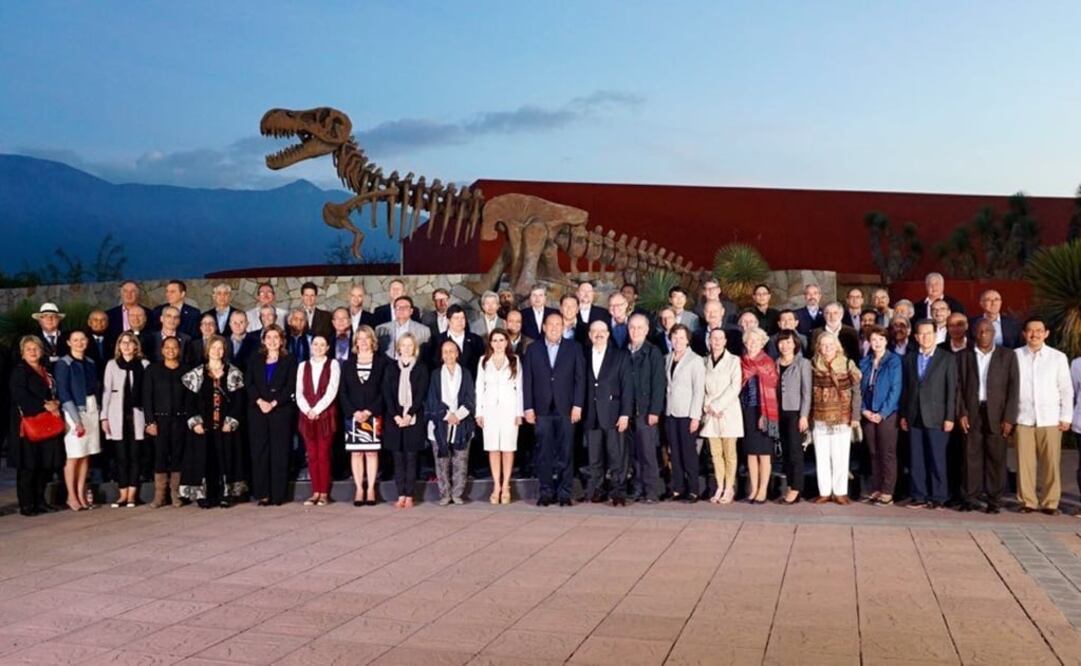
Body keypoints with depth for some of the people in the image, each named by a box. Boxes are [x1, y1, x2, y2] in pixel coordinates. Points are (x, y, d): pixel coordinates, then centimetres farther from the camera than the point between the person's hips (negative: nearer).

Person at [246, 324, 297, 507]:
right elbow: (248, 383, 5)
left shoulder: (289, 361, 8)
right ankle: (262, 494, 2)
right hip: (258, 410, 2)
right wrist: (259, 401, -10)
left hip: (281, 410, -2)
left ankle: (278, 494, -1)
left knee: (280, 452, -4)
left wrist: (273, 403, -12)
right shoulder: (255, 360, 15)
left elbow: (290, 387, -1)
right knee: (259, 452, -1)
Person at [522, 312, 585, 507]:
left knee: (565, 452, 0)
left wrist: (577, 405, -5)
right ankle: (546, 492, 8)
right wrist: (528, 407, -1)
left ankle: (564, 493, 5)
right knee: (544, 453, 2)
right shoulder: (533, 350, 9)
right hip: (542, 409, 1)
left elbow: (580, 378, 3)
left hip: (566, 409, -1)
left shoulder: (574, 348, 7)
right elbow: (527, 380, 6)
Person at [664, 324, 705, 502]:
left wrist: (695, 416, -13)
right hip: (670, 412, 5)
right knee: (675, 452, 6)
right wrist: (663, 409, 3)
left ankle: (693, 490, 3)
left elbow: (699, 390, -7)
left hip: (687, 413, -5)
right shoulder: (668, 359, 11)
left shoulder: (695, 360, -4)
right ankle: (677, 488, 11)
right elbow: (667, 385, 12)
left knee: (689, 452, -3)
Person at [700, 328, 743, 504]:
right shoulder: (705, 362, 11)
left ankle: (729, 489, 2)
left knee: (729, 453, -1)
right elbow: (702, 387, 10)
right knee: (715, 453, 4)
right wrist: (708, 406, -5)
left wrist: (718, 406, -10)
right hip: (710, 413, 3)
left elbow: (735, 387, -6)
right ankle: (719, 488, 10)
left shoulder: (734, 360, 1)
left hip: (728, 412, -3)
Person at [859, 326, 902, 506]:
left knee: (887, 454, -1)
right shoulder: (864, 362, 9)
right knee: (874, 453, 9)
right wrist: (864, 409, -4)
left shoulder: (894, 361, -5)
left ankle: (887, 492, 0)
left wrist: (883, 413, -15)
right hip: (868, 414, 5)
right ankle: (876, 489, 15)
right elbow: (861, 388, 10)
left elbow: (895, 389, -10)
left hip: (887, 414, -5)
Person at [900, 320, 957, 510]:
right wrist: (903, 415, 7)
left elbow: (952, 390, -3)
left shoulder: (947, 359, 1)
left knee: (937, 459, 0)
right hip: (914, 417, 3)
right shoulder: (909, 359, 12)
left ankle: (938, 497, 7)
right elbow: (905, 389, 12)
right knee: (915, 460, 4)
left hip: (936, 417, -3)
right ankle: (919, 496, 11)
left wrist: (949, 417, -8)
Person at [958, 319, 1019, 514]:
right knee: (972, 456, 1)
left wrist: (1009, 418, -6)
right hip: (972, 413, 1)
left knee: (996, 457, 0)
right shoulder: (965, 355, 10)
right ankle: (971, 498, 6)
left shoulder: (1007, 355, 6)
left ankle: (994, 500, 5)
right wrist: (961, 413, -4)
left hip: (997, 413, -1)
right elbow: (959, 385, 7)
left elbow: (1013, 387, 1)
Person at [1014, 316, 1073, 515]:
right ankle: (1027, 501, 10)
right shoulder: (1015, 356, 3)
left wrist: (1066, 417, 3)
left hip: (1050, 419, 0)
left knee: (1051, 462, 0)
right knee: (1025, 462, 0)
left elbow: (1066, 390, 7)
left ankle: (1050, 502, 10)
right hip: (1023, 418, 0)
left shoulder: (1058, 357, 4)